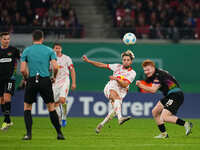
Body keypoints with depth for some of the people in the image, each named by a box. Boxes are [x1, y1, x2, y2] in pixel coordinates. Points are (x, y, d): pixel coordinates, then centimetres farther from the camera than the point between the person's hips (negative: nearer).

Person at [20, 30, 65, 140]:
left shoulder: (26, 51, 4)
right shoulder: (49, 51, 4)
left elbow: (22, 70, -3)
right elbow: (55, 67, -6)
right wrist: (54, 77, 12)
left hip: (32, 81, 0)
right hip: (45, 80, 0)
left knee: (27, 107, 12)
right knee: (51, 107, 10)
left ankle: (29, 134, 1)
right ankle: (59, 133, 9)